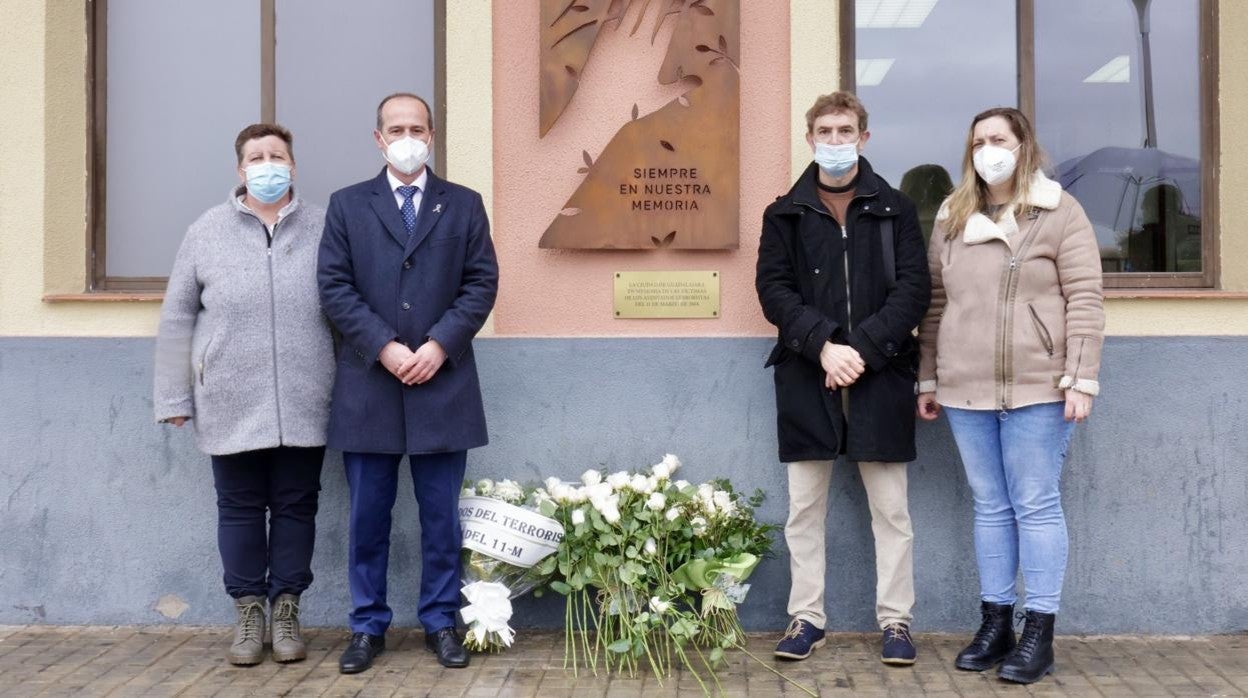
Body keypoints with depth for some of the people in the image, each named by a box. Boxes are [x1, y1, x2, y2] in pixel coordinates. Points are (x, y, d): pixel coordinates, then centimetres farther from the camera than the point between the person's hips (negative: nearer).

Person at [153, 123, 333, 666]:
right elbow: (178, 319, 5)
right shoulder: (207, 231, 3)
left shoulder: (324, 229, 3)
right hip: (230, 406, 0)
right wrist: (174, 397, 2)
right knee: (240, 509, 8)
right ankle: (249, 612, 21)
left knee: (295, 506, 8)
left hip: (302, 405, 0)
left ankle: (286, 611, 20)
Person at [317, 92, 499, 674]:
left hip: (443, 383, 0)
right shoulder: (347, 205, 8)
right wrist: (384, 347, -12)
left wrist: (438, 345, -11)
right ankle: (368, 625, 17)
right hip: (367, 385, 0)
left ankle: (440, 621, 18)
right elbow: (334, 287, -1)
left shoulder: (464, 204, 9)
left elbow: (482, 283, 1)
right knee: (368, 516, 6)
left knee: (441, 515, 6)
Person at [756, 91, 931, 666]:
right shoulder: (785, 214, 8)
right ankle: (806, 618, 17)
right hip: (806, 376, 1)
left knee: (890, 508, 5)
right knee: (804, 507, 7)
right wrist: (823, 345, -15)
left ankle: (895, 621, 15)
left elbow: (914, 289, -2)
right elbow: (773, 289, -1)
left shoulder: (894, 210, 6)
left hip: (879, 376, -1)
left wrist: (863, 349, -14)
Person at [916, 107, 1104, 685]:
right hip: (965, 391, 5)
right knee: (989, 506, 11)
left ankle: (1039, 632, 8)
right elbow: (936, 305, 14)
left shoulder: (1059, 212, -1)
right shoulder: (951, 219, 13)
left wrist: (1081, 379, -13)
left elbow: (1083, 300, -6)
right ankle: (995, 622, 19)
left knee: (1036, 506, 0)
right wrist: (928, 380, 13)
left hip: (1037, 388, -4)